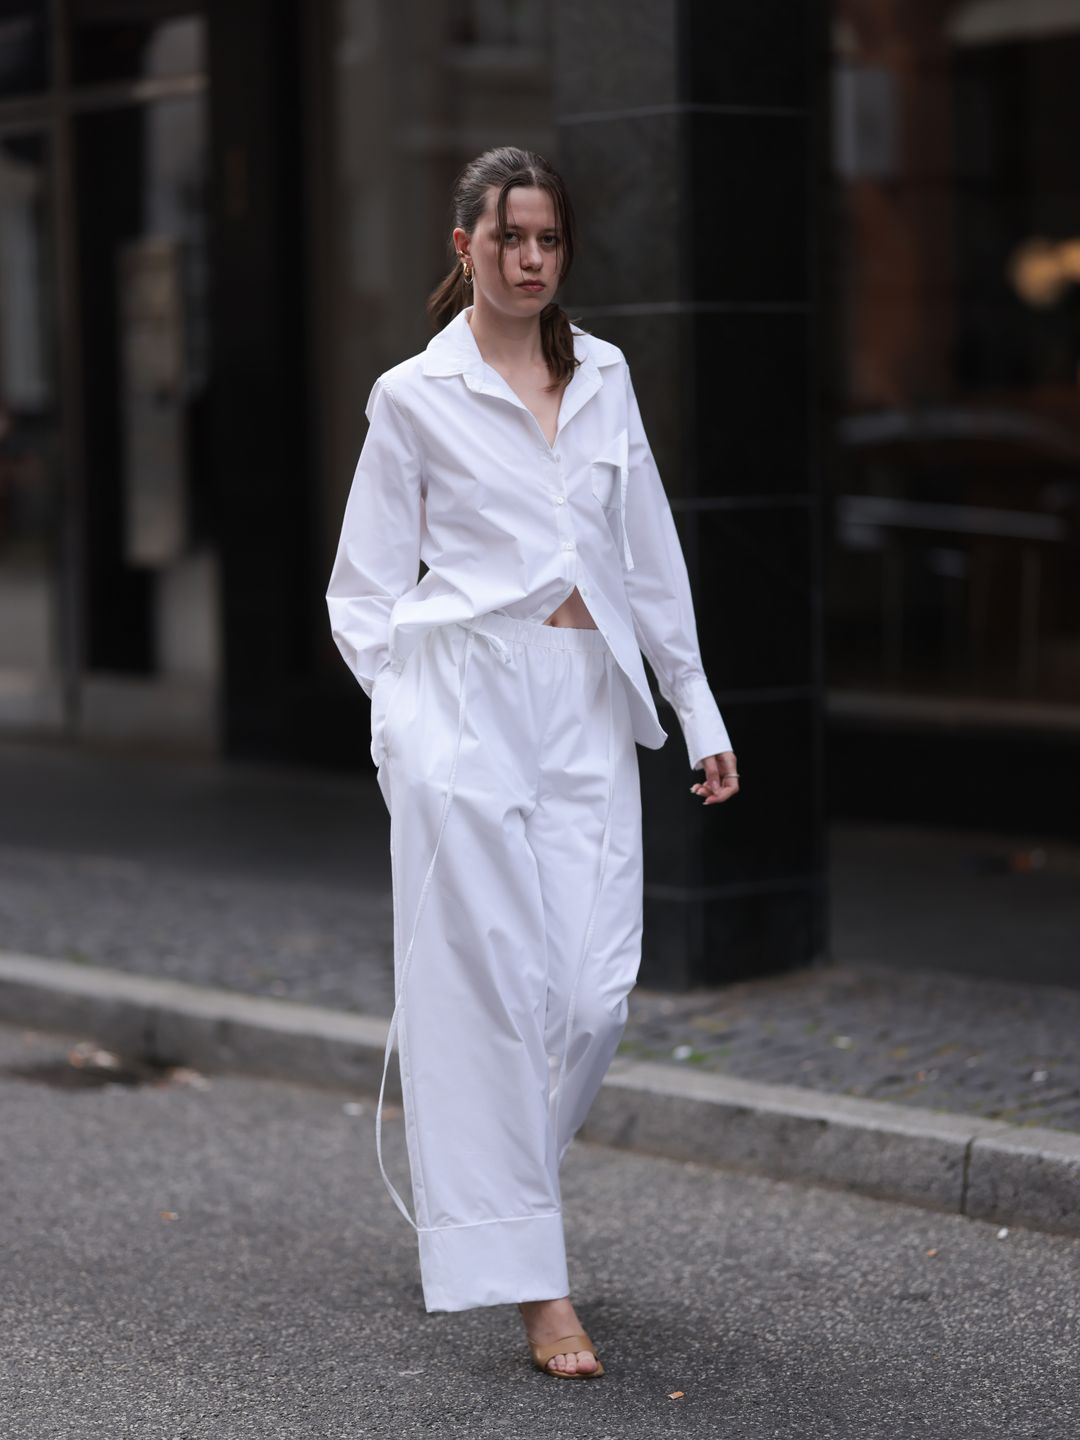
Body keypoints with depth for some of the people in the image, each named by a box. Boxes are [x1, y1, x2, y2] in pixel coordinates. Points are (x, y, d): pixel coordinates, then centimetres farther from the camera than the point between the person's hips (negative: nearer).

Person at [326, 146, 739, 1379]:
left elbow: (650, 555, 18)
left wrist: (699, 713, 16)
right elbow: (366, 592, 6)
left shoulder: (603, 376, 14)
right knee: (492, 986, -5)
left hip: (590, 705, 4)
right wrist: (408, 718, -5)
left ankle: (463, 1189, 27)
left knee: (595, 993, -1)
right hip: (469, 701, -4)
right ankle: (532, 1284, 1)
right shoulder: (414, 397, 2)